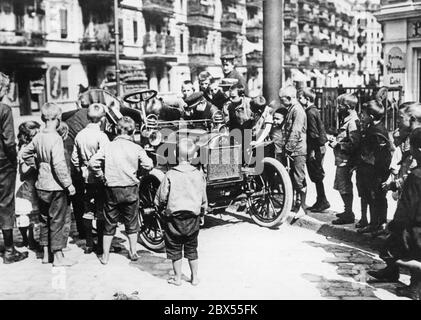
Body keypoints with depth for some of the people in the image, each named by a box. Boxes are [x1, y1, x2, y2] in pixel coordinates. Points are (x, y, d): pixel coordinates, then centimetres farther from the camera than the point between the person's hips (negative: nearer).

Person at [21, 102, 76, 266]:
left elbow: (25, 153, 17)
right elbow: (59, 165, -25)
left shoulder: (38, 137, 3)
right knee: (57, 220, 1)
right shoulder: (55, 138, -19)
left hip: (41, 185, 7)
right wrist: (68, 184, -18)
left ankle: (46, 254, 25)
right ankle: (58, 257, 7)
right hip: (55, 186, -7)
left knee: (44, 219, 16)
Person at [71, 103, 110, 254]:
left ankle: (89, 244, 18)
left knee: (88, 211, 12)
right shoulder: (101, 136, -15)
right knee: (101, 213, 2)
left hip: (86, 178, 6)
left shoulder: (80, 135, 4)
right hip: (100, 179, -6)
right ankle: (101, 245, 7)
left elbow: (74, 158, 9)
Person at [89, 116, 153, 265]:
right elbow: (148, 165, -11)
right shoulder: (136, 148, -6)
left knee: (109, 223, 12)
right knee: (131, 222, 15)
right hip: (131, 189, -1)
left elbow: (92, 163, -10)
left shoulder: (108, 147, -3)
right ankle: (133, 252, 24)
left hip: (112, 189, 1)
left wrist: (101, 176, 4)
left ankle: (105, 256, 18)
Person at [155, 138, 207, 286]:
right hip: (193, 218, 3)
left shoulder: (170, 175, -13)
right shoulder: (199, 175, -4)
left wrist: (163, 207, 14)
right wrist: (202, 213, 21)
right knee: (192, 248, 16)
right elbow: (204, 199, 5)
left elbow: (161, 197, -7)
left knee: (175, 248, 11)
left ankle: (177, 278, 20)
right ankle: (194, 278, 23)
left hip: (174, 217, -3)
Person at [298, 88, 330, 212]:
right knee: (316, 175, 13)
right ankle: (320, 201, 19)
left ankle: (323, 201, 3)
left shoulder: (311, 112, -14)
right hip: (319, 147, 10)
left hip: (316, 148, -10)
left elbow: (313, 133, -18)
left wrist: (312, 151, -18)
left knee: (317, 175, -4)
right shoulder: (313, 111, 15)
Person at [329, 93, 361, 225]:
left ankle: (348, 215, 9)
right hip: (342, 160, 10)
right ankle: (348, 211, 30)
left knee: (345, 188, -1)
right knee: (342, 187, 18)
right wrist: (336, 140, 9)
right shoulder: (346, 119, 14)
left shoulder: (353, 121, -18)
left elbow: (354, 144, -24)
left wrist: (338, 145, -17)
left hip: (346, 160, -10)